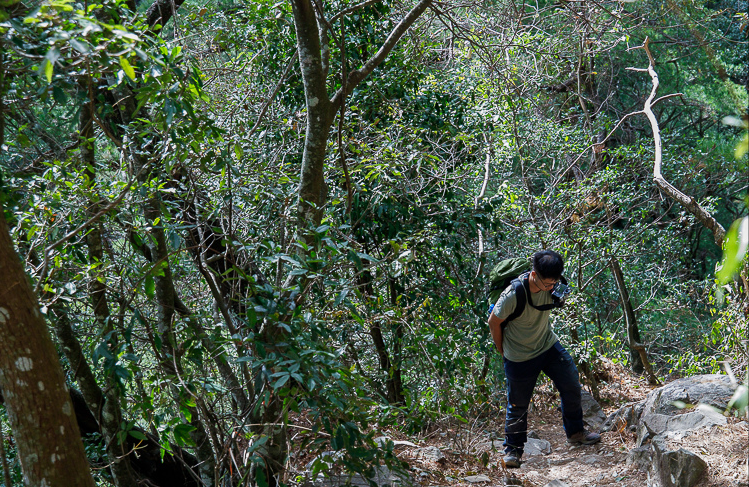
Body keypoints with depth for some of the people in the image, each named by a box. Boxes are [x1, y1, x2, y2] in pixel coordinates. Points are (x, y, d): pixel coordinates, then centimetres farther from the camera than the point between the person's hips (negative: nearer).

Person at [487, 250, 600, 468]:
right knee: (518, 405, 6)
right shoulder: (513, 295, -33)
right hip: (520, 357, -5)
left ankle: (575, 432, 32)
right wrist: (503, 351, -4)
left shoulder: (551, 285, -14)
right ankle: (513, 449, 27)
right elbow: (494, 323, -16)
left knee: (572, 386, 9)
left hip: (549, 346, 6)